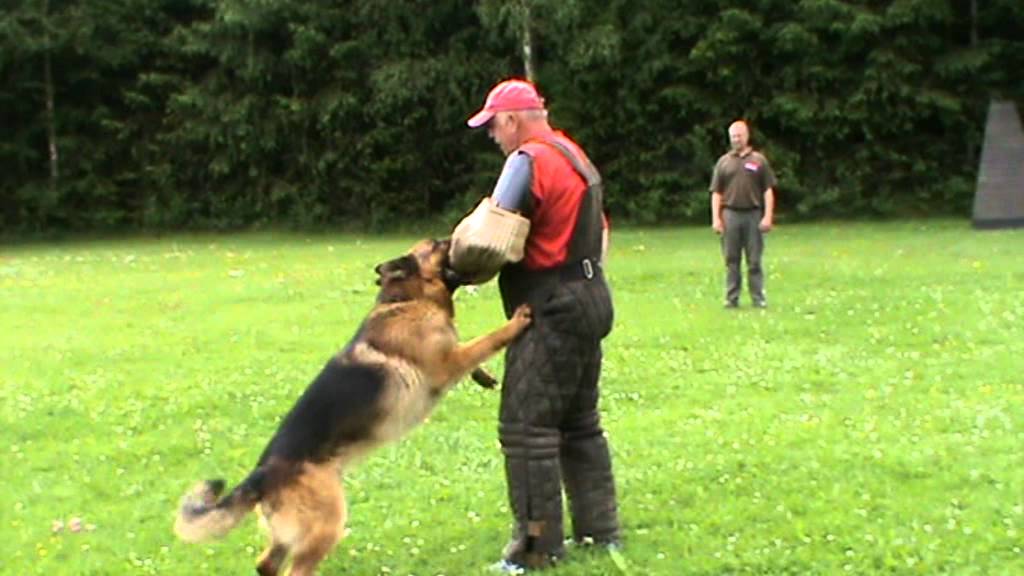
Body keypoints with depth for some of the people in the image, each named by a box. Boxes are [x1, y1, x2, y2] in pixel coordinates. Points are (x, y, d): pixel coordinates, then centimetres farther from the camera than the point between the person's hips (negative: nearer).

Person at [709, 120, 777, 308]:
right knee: (731, 259, 5)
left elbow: (768, 190, 3)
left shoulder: (759, 160, 6)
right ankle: (732, 298, 10)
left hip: (753, 215, -1)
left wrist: (768, 216, -6)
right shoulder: (724, 162, 9)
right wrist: (716, 218, -2)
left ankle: (758, 298, 7)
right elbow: (716, 192, 8)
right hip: (730, 214, 1)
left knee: (754, 260, 2)